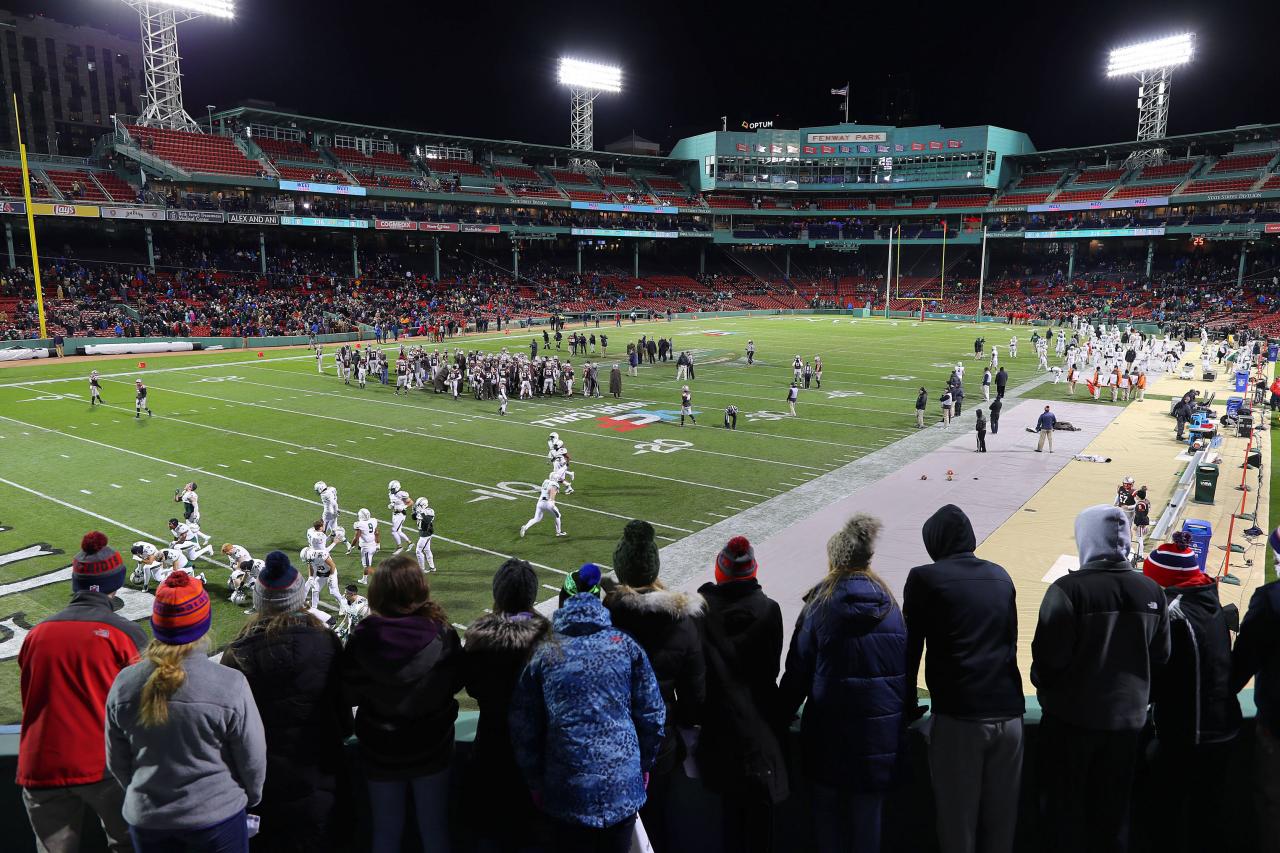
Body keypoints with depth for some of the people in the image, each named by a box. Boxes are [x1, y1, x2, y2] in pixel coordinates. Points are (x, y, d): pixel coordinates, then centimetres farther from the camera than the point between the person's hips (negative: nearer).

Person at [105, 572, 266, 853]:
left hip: (146, 819, 3)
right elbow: (253, 760, -12)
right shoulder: (230, 685, -23)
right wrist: (250, 798, 9)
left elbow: (117, 761, 2)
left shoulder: (124, 684, -12)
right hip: (217, 816, -3)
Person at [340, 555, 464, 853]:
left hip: (381, 750, 0)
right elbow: (456, 683, -5)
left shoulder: (363, 639, -21)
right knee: (434, 828, 19)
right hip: (432, 747, 0)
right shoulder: (443, 635, -20)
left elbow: (350, 695, -10)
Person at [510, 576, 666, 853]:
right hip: (624, 788, 1)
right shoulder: (625, 645, 0)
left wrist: (535, 782, 13)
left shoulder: (544, 654, -1)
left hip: (568, 792, 0)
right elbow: (653, 714, 2)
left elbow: (524, 728, 2)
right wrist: (643, 765, 15)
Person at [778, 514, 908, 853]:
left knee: (827, 806, 14)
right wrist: (901, 710, 20)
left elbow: (798, 670, -6)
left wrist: (782, 714, 6)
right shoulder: (889, 604, 1)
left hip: (831, 727, -3)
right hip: (883, 730, 3)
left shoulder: (820, 604, -10)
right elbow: (906, 667, 7)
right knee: (868, 811, 15)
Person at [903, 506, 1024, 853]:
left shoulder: (925, 578, -4)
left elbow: (911, 646, -1)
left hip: (957, 715, -5)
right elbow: (1011, 641, 17)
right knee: (1001, 822, 15)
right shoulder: (1000, 576, 10)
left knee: (957, 822, 6)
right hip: (1008, 711, 5)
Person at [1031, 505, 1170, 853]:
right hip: (1127, 717, 5)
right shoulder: (1151, 591, -5)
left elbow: (1049, 655, -19)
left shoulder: (1068, 589, -21)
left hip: (1072, 717, -4)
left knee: (1062, 810, 12)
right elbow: (1160, 657, 3)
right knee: (1112, 811, 20)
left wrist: (1044, 686, 2)